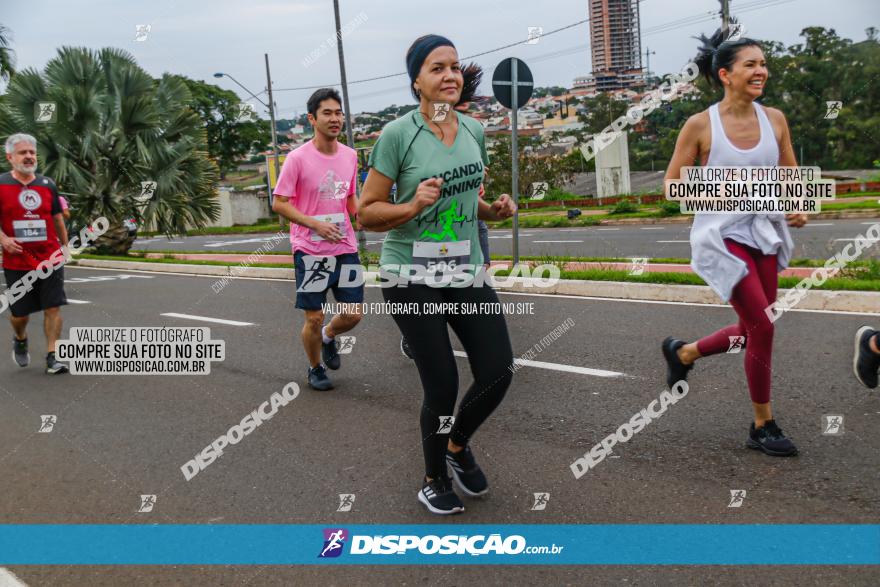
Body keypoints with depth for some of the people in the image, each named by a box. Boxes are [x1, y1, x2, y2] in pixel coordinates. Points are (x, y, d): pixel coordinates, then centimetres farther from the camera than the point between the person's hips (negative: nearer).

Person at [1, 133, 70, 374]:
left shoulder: (47, 184, 8)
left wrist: (65, 247, 18)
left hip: (50, 260, 1)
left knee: (53, 308, -4)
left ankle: (51, 357, 3)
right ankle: (20, 340, 39)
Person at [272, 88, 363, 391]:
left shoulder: (350, 156, 6)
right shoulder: (298, 158, -10)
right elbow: (278, 203, -9)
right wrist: (316, 224, -20)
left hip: (345, 247, 5)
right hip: (310, 250, -4)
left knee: (353, 314, 5)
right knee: (314, 318, 1)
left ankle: (328, 337, 38)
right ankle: (315, 369, 27)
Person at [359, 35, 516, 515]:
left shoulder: (474, 130, 7)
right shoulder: (398, 134, -10)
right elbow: (366, 212, -7)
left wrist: (494, 209, 1)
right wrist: (412, 207, -24)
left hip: (466, 271, 5)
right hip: (412, 275, -5)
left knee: (498, 372, -1)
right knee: (443, 385, -3)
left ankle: (458, 445, 30)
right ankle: (434, 480, 24)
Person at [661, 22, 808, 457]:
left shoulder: (774, 119, 3)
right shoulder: (700, 125, -10)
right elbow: (672, 185, -6)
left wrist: (798, 207, -6)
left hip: (765, 235, 6)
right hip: (722, 236, -6)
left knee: (752, 331, 12)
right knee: (763, 326, -9)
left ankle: (682, 353, 40)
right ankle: (762, 428, 10)